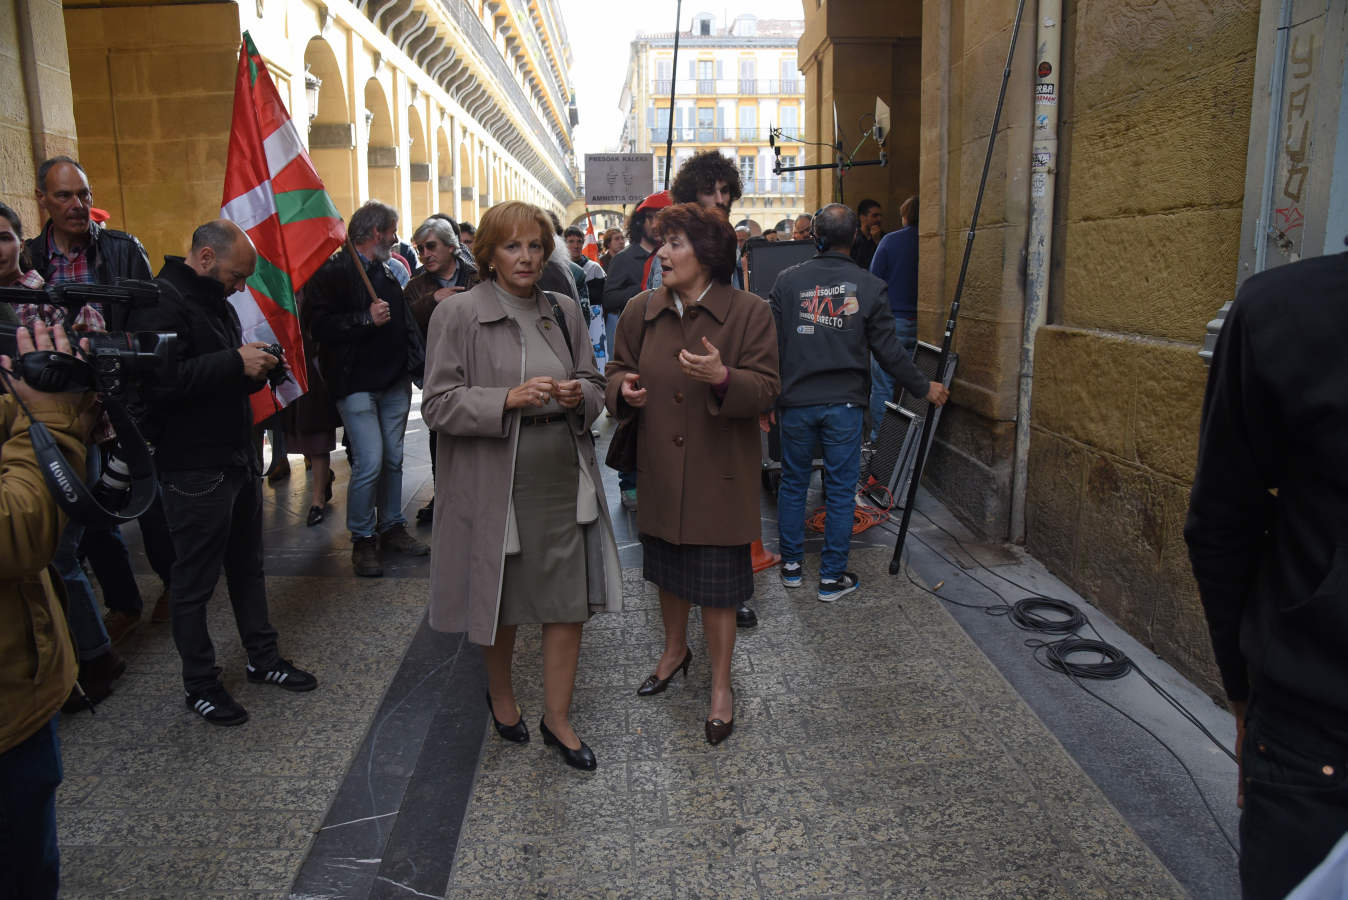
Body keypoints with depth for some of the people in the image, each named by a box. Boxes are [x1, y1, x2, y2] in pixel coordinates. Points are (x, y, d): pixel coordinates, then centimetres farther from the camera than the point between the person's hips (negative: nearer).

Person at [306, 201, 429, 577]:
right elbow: (321, 326, -18)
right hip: (358, 385, -7)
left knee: (394, 460, 12)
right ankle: (363, 540, 6)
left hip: (395, 382, 7)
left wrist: (421, 367, 14)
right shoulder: (332, 272, -8)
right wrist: (367, 318, -22)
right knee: (370, 463, -10)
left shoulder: (387, 271, 16)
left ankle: (392, 528, 25)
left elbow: (406, 323, 22)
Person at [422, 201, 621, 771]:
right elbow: (438, 404, -10)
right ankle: (501, 696, 41)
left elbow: (595, 385, 14)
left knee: (570, 600, 4)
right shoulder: (457, 315, -5)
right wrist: (509, 398, -23)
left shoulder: (564, 311, 9)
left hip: (562, 477, 3)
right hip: (494, 482, -3)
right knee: (499, 600, 13)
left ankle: (557, 719, 22)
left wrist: (580, 396, -10)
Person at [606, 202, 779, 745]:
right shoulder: (641, 312, 2)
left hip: (719, 475, -4)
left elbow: (765, 390, -12)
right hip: (661, 470, 5)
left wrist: (722, 378, -32)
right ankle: (675, 650, 47)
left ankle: (721, 685, 25)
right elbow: (618, 370, 11)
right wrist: (624, 389, -13)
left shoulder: (749, 313, -11)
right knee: (668, 568, 21)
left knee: (717, 580, 6)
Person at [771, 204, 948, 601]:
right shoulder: (869, 286, -5)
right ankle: (832, 578, 14)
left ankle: (791, 565, 25)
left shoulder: (788, 281, -4)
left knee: (793, 483, 15)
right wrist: (924, 387, 11)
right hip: (844, 404, -1)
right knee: (840, 490, 7)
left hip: (796, 403, 1)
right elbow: (889, 351, -3)